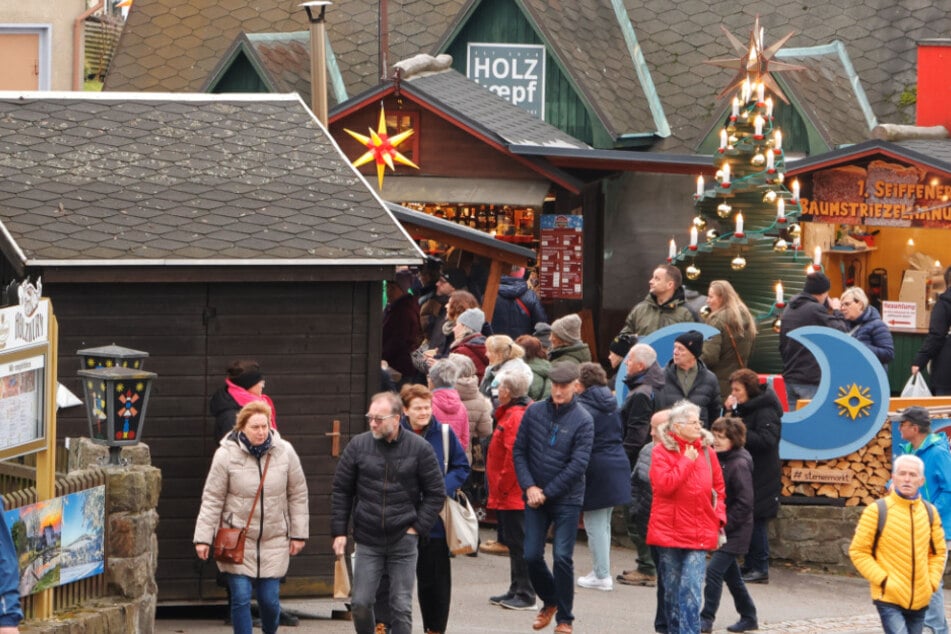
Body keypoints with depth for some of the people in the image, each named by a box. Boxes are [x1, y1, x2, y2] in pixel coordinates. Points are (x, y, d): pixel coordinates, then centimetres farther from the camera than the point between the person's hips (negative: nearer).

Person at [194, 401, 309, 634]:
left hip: (274, 540, 2)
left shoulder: (284, 452, -4)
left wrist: (299, 534, 6)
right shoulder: (226, 454, -11)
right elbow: (212, 499, -6)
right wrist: (203, 538, -8)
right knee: (241, 598, -5)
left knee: (270, 599, 3)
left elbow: (298, 495, 5)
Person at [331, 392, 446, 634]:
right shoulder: (358, 445, -1)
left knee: (401, 607, 2)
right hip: (367, 542, 1)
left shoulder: (419, 449, -4)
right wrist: (339, 531, 0)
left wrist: (418, 527, -6)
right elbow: (341, 491, 6)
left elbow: (436, 493, 2)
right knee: (360, 604, -1)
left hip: (404, 542, -1)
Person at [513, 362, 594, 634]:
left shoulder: (582, 421, -9)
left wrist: (547, 492, -13)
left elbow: (578, 464, -13)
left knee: (562, 557, -6)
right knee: (532, 555, 2)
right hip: (535, 497, 3)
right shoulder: (534, 412, 2)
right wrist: (529, 487, -9)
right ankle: (549, 601, 28)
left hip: (567, 499, -3)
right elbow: (519, 451, 4)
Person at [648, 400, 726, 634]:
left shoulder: (706, 451, 7)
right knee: (672, 590, 9)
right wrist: (686, 462, -13)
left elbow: (718, 488, 16)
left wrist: (719, 516, 4)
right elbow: (664, 485, -18)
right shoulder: (662, 451, -3)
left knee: (691, 589, -11)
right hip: (669, 531, -1)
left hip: (699, 533, 1)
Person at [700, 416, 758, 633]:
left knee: (714, 571, -12)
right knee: (731, 574, 16)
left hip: (735, 531, -9)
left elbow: (745, 502, -21)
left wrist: (724, 524, -19)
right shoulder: (719, 460, 8)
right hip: (722, 527, 9)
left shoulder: (739, 465, -18)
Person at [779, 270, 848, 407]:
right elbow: (841, 332, -14)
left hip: (790, 378, 8)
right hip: (811, 381, -8)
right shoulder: (815, 310, -14)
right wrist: (836, 311, 1)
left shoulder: (789, 309, 12)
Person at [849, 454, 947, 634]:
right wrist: (883, 580, -12)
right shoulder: (877, 511, -8)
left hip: (919, 599, 5)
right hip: (889, 599, -5)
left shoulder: (929, 512, 6)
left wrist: (932, 581, 3)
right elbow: (858, 552, -5)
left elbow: (938, 552, 17)